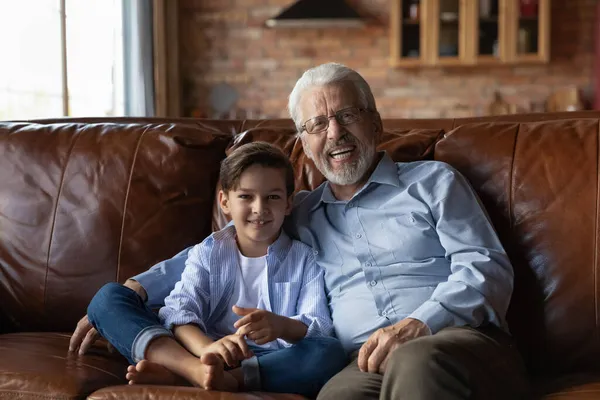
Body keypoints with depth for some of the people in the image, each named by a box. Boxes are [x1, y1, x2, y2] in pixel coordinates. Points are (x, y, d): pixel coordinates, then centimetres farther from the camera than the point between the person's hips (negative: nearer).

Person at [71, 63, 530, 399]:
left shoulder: (433, 181, 18)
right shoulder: (298, 214, 29)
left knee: (416, 361, -42)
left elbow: (486, 267, 6)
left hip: (459, 340, -1)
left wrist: (420, 324, -13)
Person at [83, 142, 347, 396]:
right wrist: (206, 348, -31)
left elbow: (320, 327, -4)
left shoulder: (303, 259, 11)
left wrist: (282, 326, -28)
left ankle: (178, 375, -34)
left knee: (330, 353, -33)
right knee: (108, 298, -10)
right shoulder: (207, 253, 12)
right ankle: (194, 368, -38)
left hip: (269, 365, -1)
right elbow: (180, 310, -7)